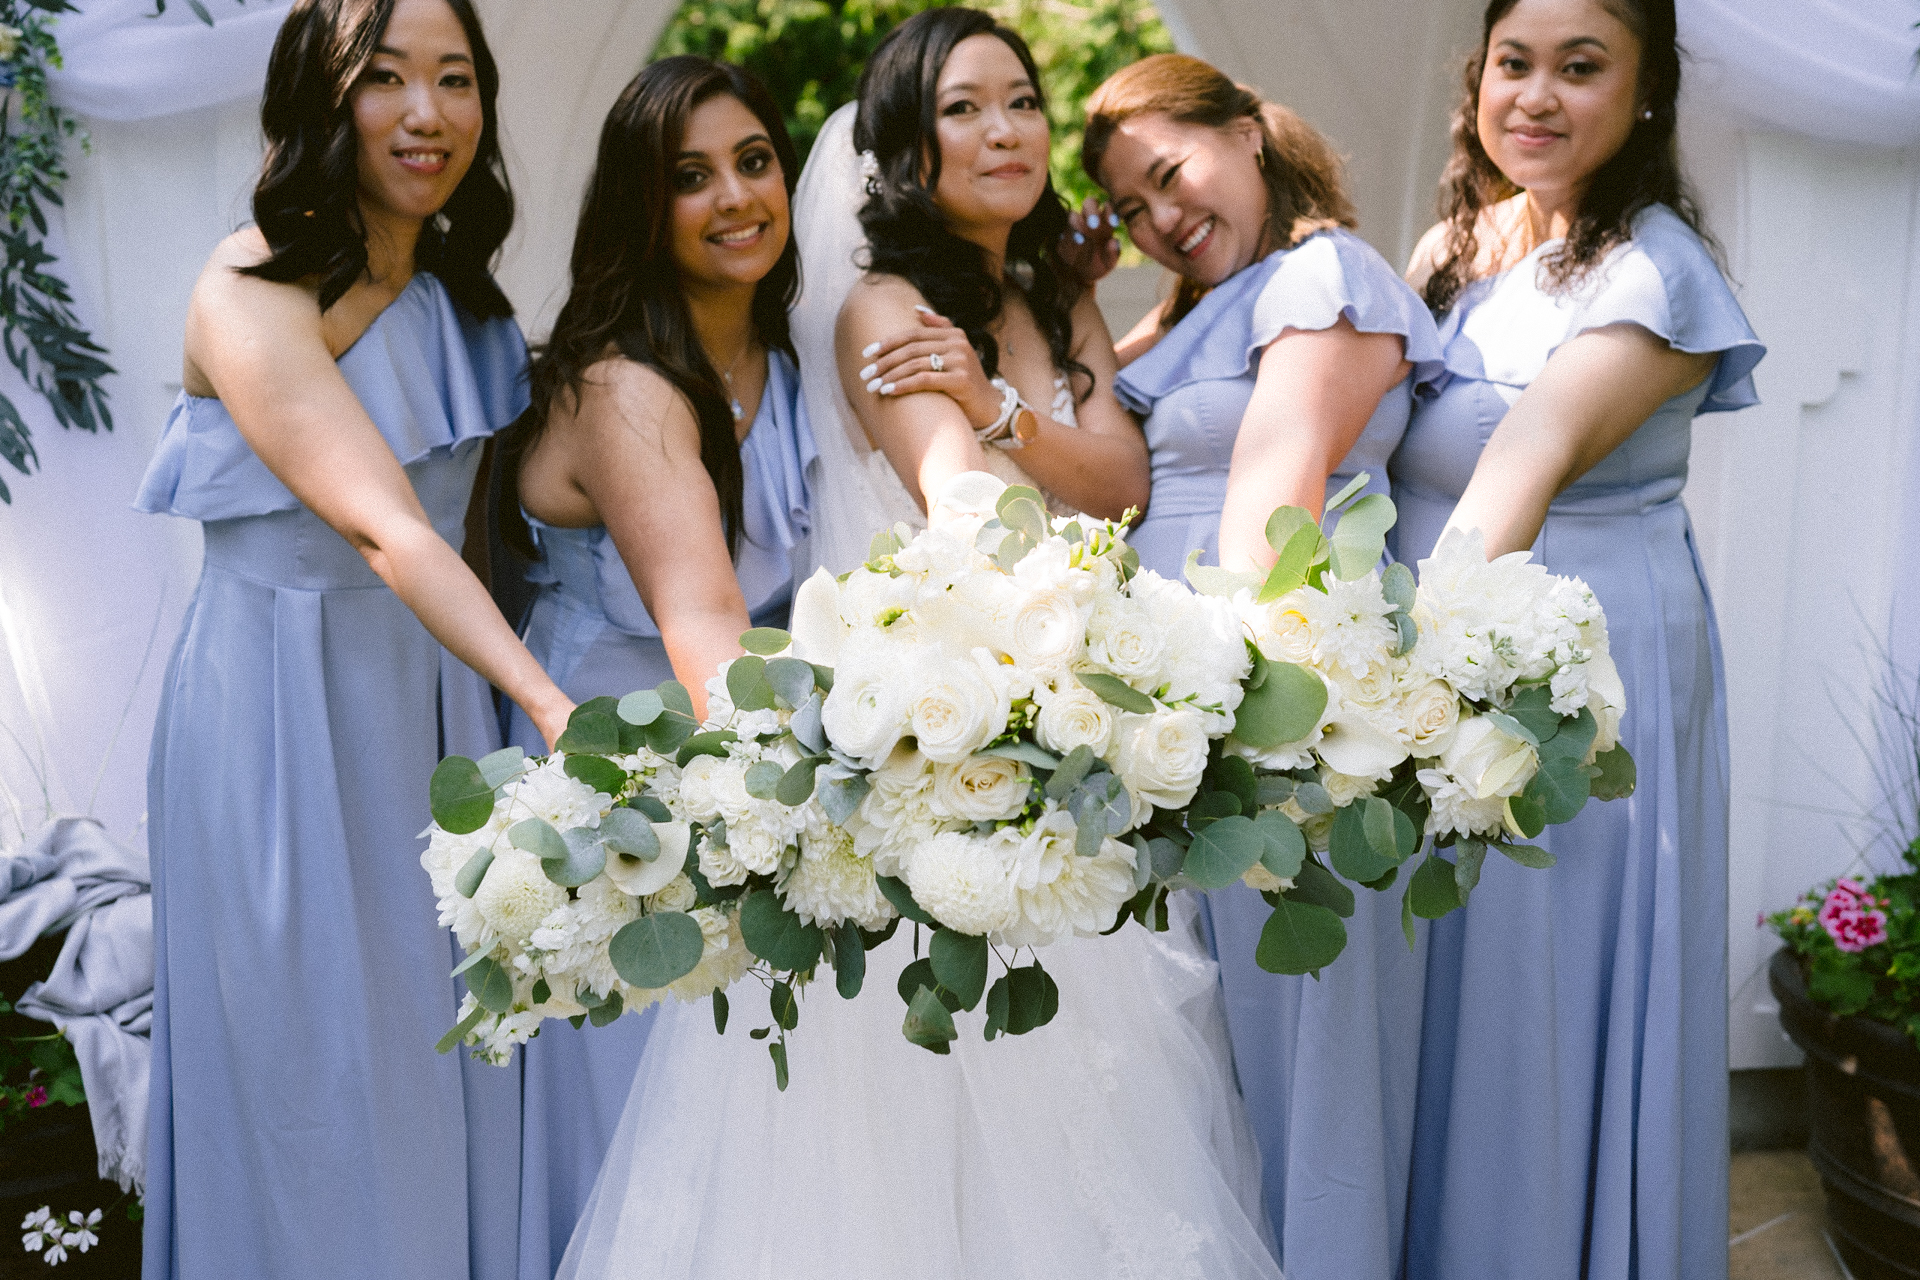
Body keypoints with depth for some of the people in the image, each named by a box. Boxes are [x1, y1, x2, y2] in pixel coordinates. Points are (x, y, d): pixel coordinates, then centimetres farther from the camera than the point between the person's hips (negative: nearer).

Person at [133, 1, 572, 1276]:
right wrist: (554, 706, -41)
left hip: (436, 692, 7)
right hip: (284, 709, -6)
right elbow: (385, 531, -30)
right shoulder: (253, 291, -18)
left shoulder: (458, 289, 6)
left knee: (441, 1063, 16)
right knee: (312, 1085, 7)